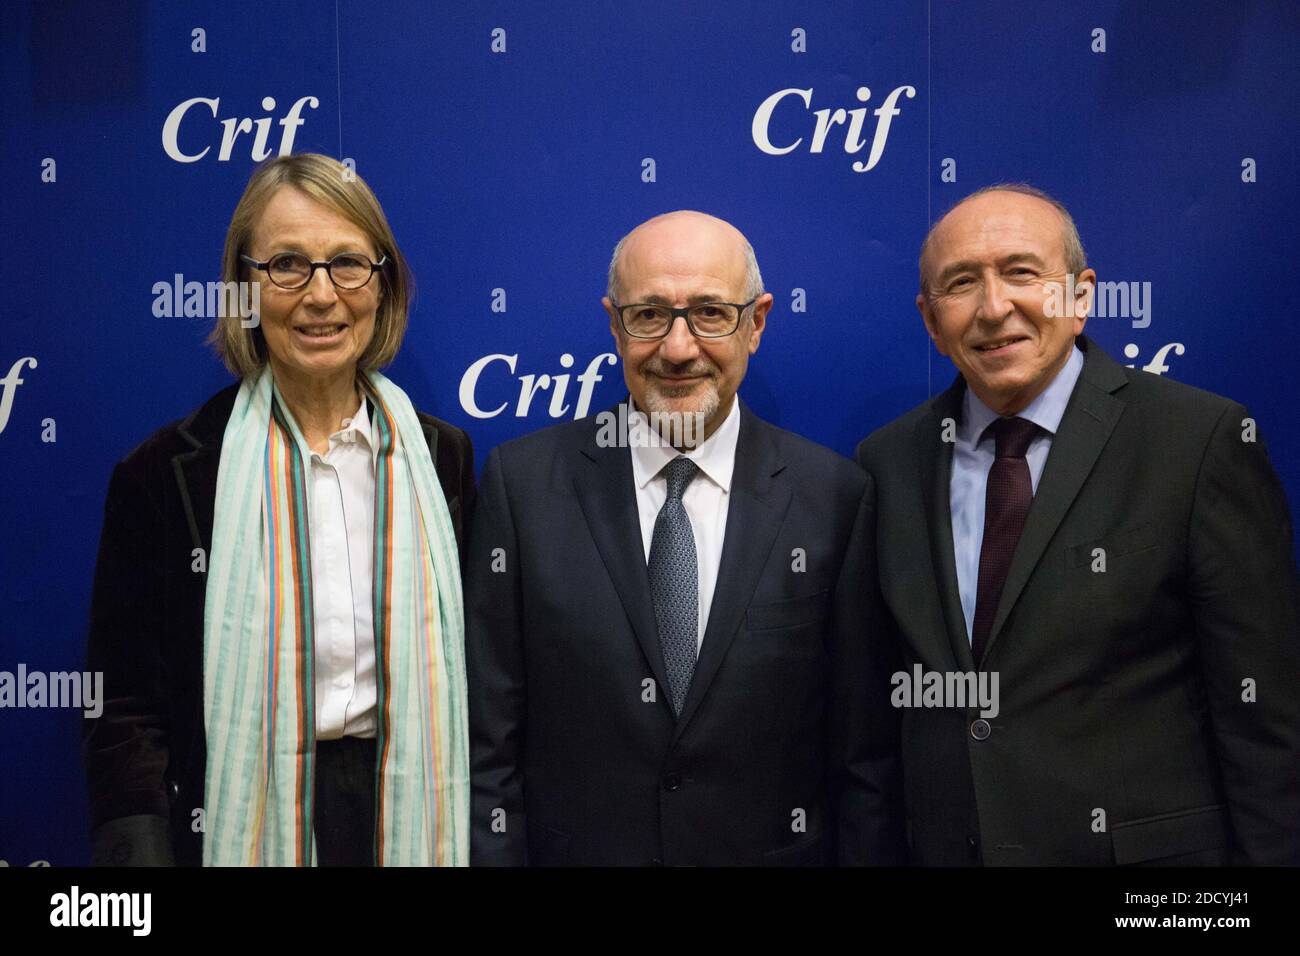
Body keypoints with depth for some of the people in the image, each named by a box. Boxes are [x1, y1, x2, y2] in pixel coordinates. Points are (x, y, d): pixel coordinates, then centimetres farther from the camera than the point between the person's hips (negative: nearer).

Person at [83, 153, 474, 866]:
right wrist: (139, 848, -17)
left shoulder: (440, 457, -1)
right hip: (245, 825, -2)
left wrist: (465, 838, 0)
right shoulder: (166, 473, -8)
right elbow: (125, 714, -6)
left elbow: (467, 669, 5)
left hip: (412, 820, 2)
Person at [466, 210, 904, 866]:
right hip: (573, 849, 0)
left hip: (775, 848, 1)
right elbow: (489, 737, -7)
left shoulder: (833, 495, -8)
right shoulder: (523, 482, -9)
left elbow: (862, 752, -5)